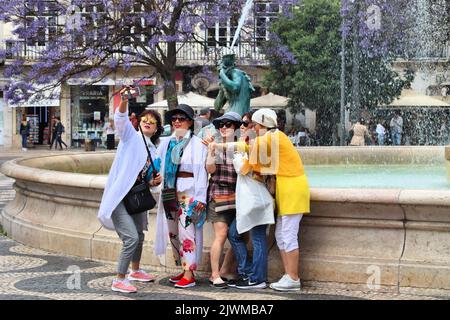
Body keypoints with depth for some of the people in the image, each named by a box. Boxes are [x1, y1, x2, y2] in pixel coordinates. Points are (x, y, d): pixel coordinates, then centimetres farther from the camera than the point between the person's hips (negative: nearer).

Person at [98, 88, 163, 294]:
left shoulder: (153, 151, 15)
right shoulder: (131, 136, -3)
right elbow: (120, 120, -24)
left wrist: (153, 182, 0)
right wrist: (124, 102, -43)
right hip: (119, 197, -8)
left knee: (139, 236, 21)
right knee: (131, 238, -15)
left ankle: (135, 271, 44)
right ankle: (119, 281, -4)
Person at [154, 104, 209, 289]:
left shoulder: (197, 143, -2)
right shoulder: (167, 143, 15)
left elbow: (201, 171, -6)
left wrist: (200, 196, -11)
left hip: (188, 191, -6)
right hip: (170, 191, 6)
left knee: (186, 232, -8)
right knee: (173, 232, 9)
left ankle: (189, 275, -4)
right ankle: (184, 269, 19)